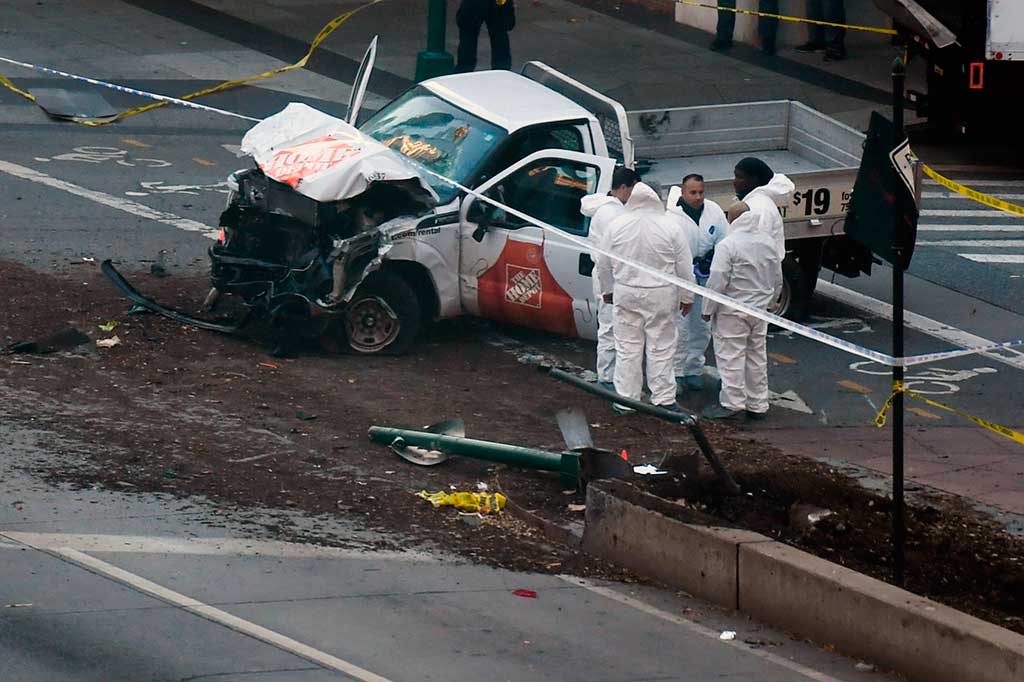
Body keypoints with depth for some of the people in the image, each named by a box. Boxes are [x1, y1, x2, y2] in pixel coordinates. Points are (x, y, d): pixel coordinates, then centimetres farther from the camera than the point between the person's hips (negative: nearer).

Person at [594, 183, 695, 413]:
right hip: (661, 296, -1)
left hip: (626, 293, 1)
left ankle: (625, 400, 11)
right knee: (661, 349, 6)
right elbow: (684, 266, -4)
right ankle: (663, 399, 9)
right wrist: (687, 296, 7)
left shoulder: (617, 226, -3)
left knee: (627, 350, 8)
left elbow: (604, 264, 7)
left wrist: (607, 290, 22)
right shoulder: (670, 226, -9)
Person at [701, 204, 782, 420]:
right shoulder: (768, 242, 5)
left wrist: (708, 309, -8)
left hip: (732, 312, -7)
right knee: (757, 355, 14)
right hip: (760, 309, 7)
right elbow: (777, 279, 14)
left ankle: (732, 403, 2)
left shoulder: (728, 245, -18)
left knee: (731, 355, 0)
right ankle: (758, 405, 19)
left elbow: (717, 282, -19)